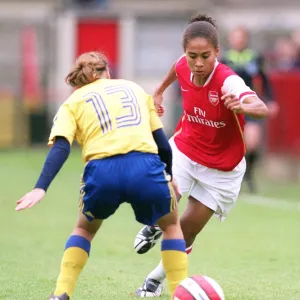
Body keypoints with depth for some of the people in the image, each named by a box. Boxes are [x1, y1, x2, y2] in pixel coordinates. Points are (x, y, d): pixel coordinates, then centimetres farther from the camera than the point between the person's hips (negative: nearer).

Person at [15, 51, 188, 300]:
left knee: (85, 228, 31)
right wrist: (169, 176, 43)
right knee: (171, 224, 29)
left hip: (102, 171, 0)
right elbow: (162, 142, 25)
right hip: (146, 167, 0)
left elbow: (60, 147, 2)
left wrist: (40, 188, -9)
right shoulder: (135, 88, 29)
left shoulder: (73, 102, 22)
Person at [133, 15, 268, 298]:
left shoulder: (228, 81, -33)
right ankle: (155, 226, 23)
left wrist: (242, 107, -73)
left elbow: (262, 108, -52)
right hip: (183, 150, 3)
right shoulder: (184, 67, -18)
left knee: (186, 231, 4)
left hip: (221, 169, -3)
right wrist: (159, 91, 24)